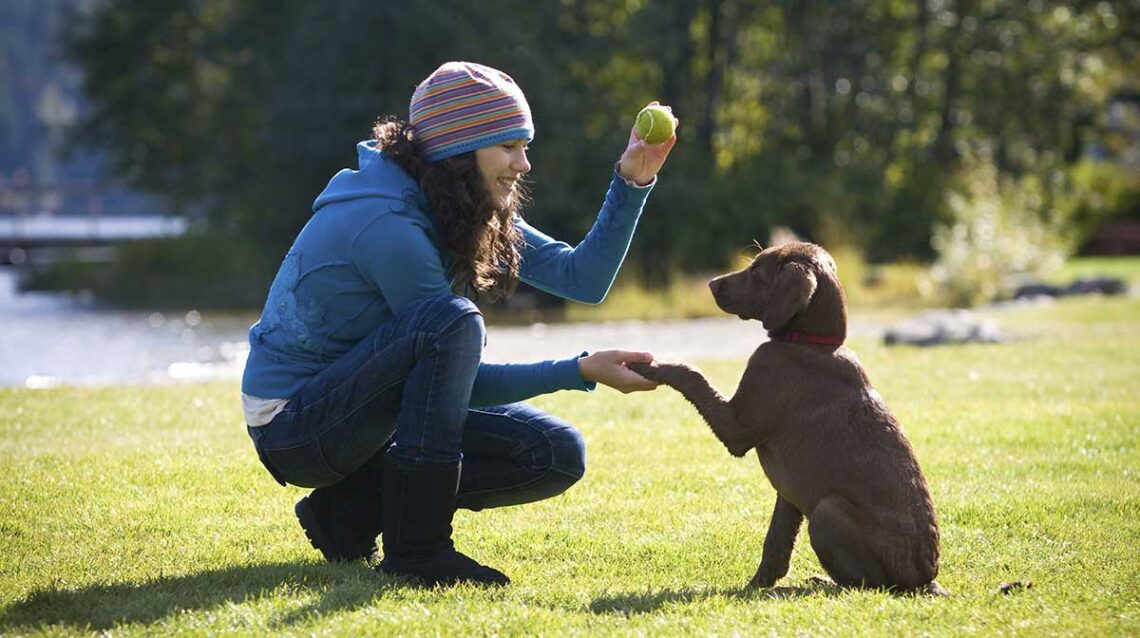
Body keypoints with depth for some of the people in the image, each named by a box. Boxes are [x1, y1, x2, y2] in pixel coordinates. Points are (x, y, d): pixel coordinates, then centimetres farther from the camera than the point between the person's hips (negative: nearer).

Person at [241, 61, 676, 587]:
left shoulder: (471, 213, 4)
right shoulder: (387, 223, -24)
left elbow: (583, 277, 2)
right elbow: (467, 382, -19)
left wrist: (632, 183, -8)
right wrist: (583, 371, -21)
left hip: (367, 412, 9)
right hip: (291, 424, -9)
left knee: (557, 455, -3)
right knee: (453, 322, -33)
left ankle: (353, 510, 4)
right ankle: (416, 548, -26)